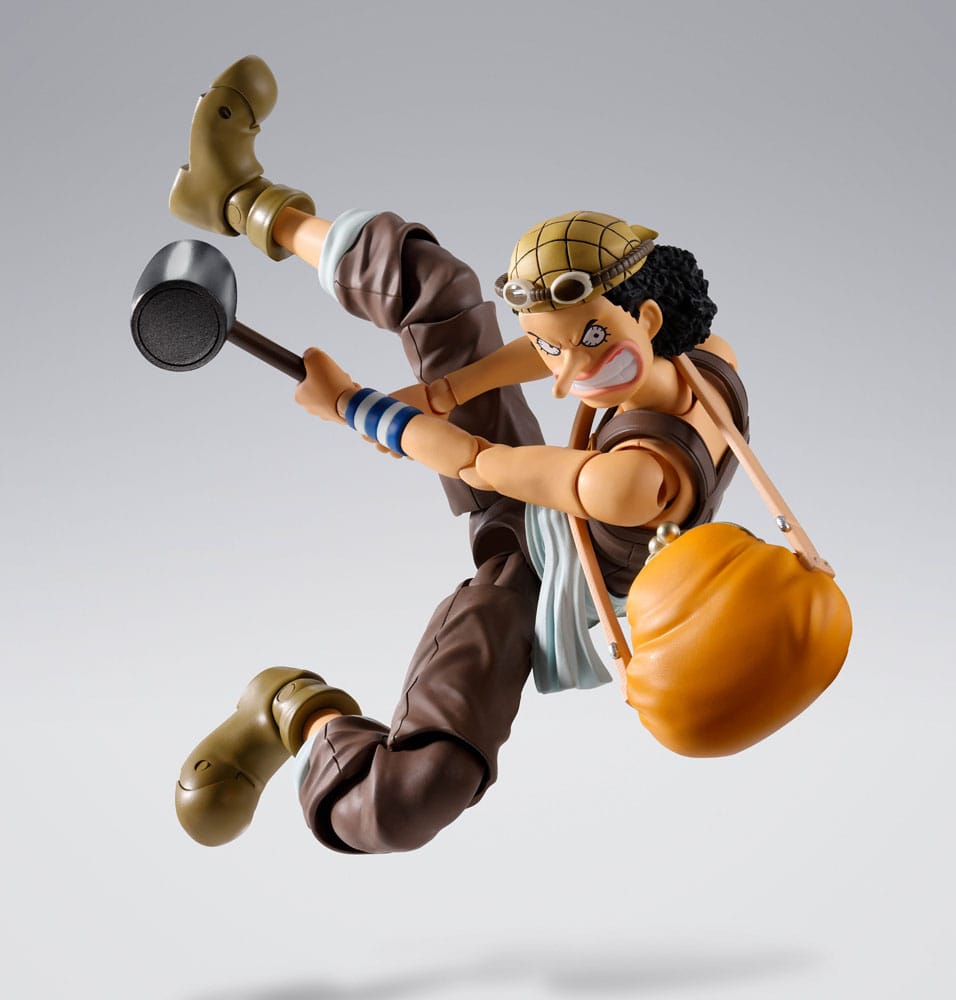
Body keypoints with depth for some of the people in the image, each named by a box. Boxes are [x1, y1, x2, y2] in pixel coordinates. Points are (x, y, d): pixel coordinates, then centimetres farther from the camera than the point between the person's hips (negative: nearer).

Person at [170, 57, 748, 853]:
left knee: (387, 810, -31)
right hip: (543, 513, 7)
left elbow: (476, 462, -31)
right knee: (432, 286, -4)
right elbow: (550, 344, -11)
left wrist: (350, 405, -16)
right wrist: (430, 396, -24)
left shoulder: (634, 477, -45)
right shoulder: (710, 353, -24)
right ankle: (249, 205, 17)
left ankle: (301, 711, 3)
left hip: (524, 589, -6)